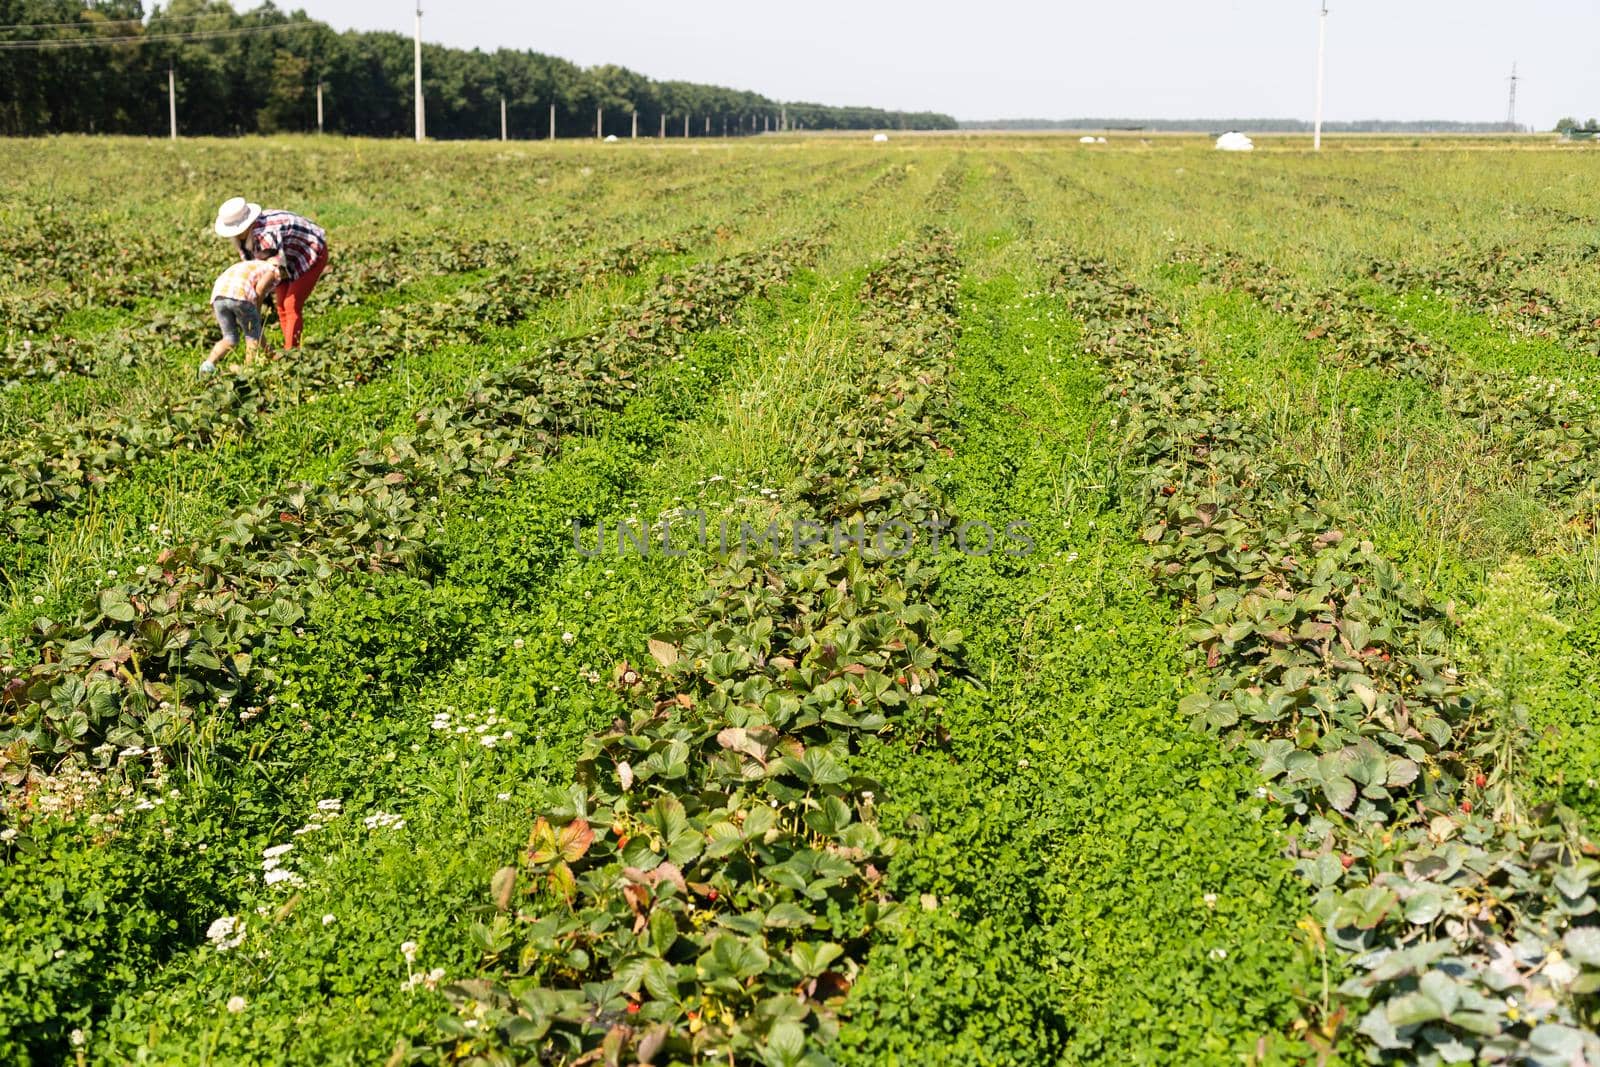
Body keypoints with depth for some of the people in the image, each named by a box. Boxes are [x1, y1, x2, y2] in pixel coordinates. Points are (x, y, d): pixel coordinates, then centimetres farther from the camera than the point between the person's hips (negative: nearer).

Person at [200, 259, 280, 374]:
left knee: (230, 339, 17)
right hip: (239, 295, -6)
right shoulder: (274, 270, 22)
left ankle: (209, 363, -3)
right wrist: (257, 313, 12)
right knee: (252, 335, 14)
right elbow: (260, 288, -2)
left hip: (218, 295, 6)